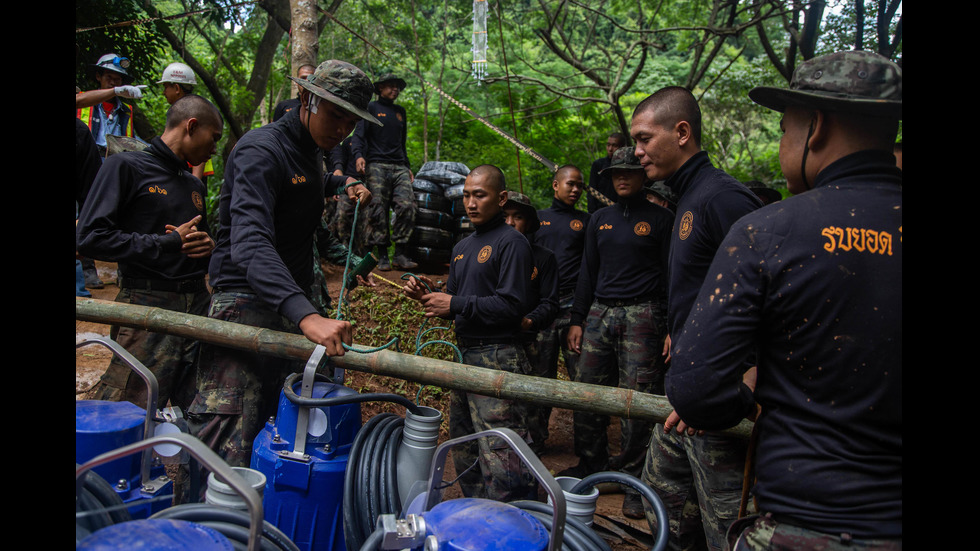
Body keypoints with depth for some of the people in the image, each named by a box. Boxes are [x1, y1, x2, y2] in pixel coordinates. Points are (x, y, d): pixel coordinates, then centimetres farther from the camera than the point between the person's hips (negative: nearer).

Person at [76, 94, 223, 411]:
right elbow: (89, 238, -10)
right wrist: (169, 242, -9)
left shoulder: (194, 185, 23)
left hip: (197, 305, 7)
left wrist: (208, 247, 9)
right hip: (148, 307, -6)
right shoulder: (127, 166, 0)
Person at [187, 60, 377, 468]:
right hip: (248, 302, -8)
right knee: (225, 458, -13)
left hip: (295, 304, 9)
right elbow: (250, 243, -31)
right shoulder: (262, 150, -13)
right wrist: (307, 315, -44)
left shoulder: (311, 151, 16)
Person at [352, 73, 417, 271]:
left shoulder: (400, 111, 28)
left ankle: (401, 254, -11)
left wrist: (407, 167, 25)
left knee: (407, 206, -13)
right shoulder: (371, 108, 11)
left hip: (399, 167, 4)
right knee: (378, 209, -12)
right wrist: (358, 156, -19)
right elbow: (359, 135, 0)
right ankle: (382, 255, -8)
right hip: (377, 165, -4)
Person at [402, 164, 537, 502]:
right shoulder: (462, 247, 20)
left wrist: (455, 304, -16)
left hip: (497, 359, -9)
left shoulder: (511, 242, -8)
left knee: (503, 464, -12)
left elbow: (513, 304, -18)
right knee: (465, 455, 18)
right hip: (465, 357, 9)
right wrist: (429, 295, 3)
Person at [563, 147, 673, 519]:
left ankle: (634, 482, 7)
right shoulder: (600, 219, 18)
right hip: (599, 313, 5)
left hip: (641, 315, -4)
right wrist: (577, 320, 13)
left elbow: (670, 276, 2)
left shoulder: (661, 219, 5)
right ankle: (592, 467, 19)